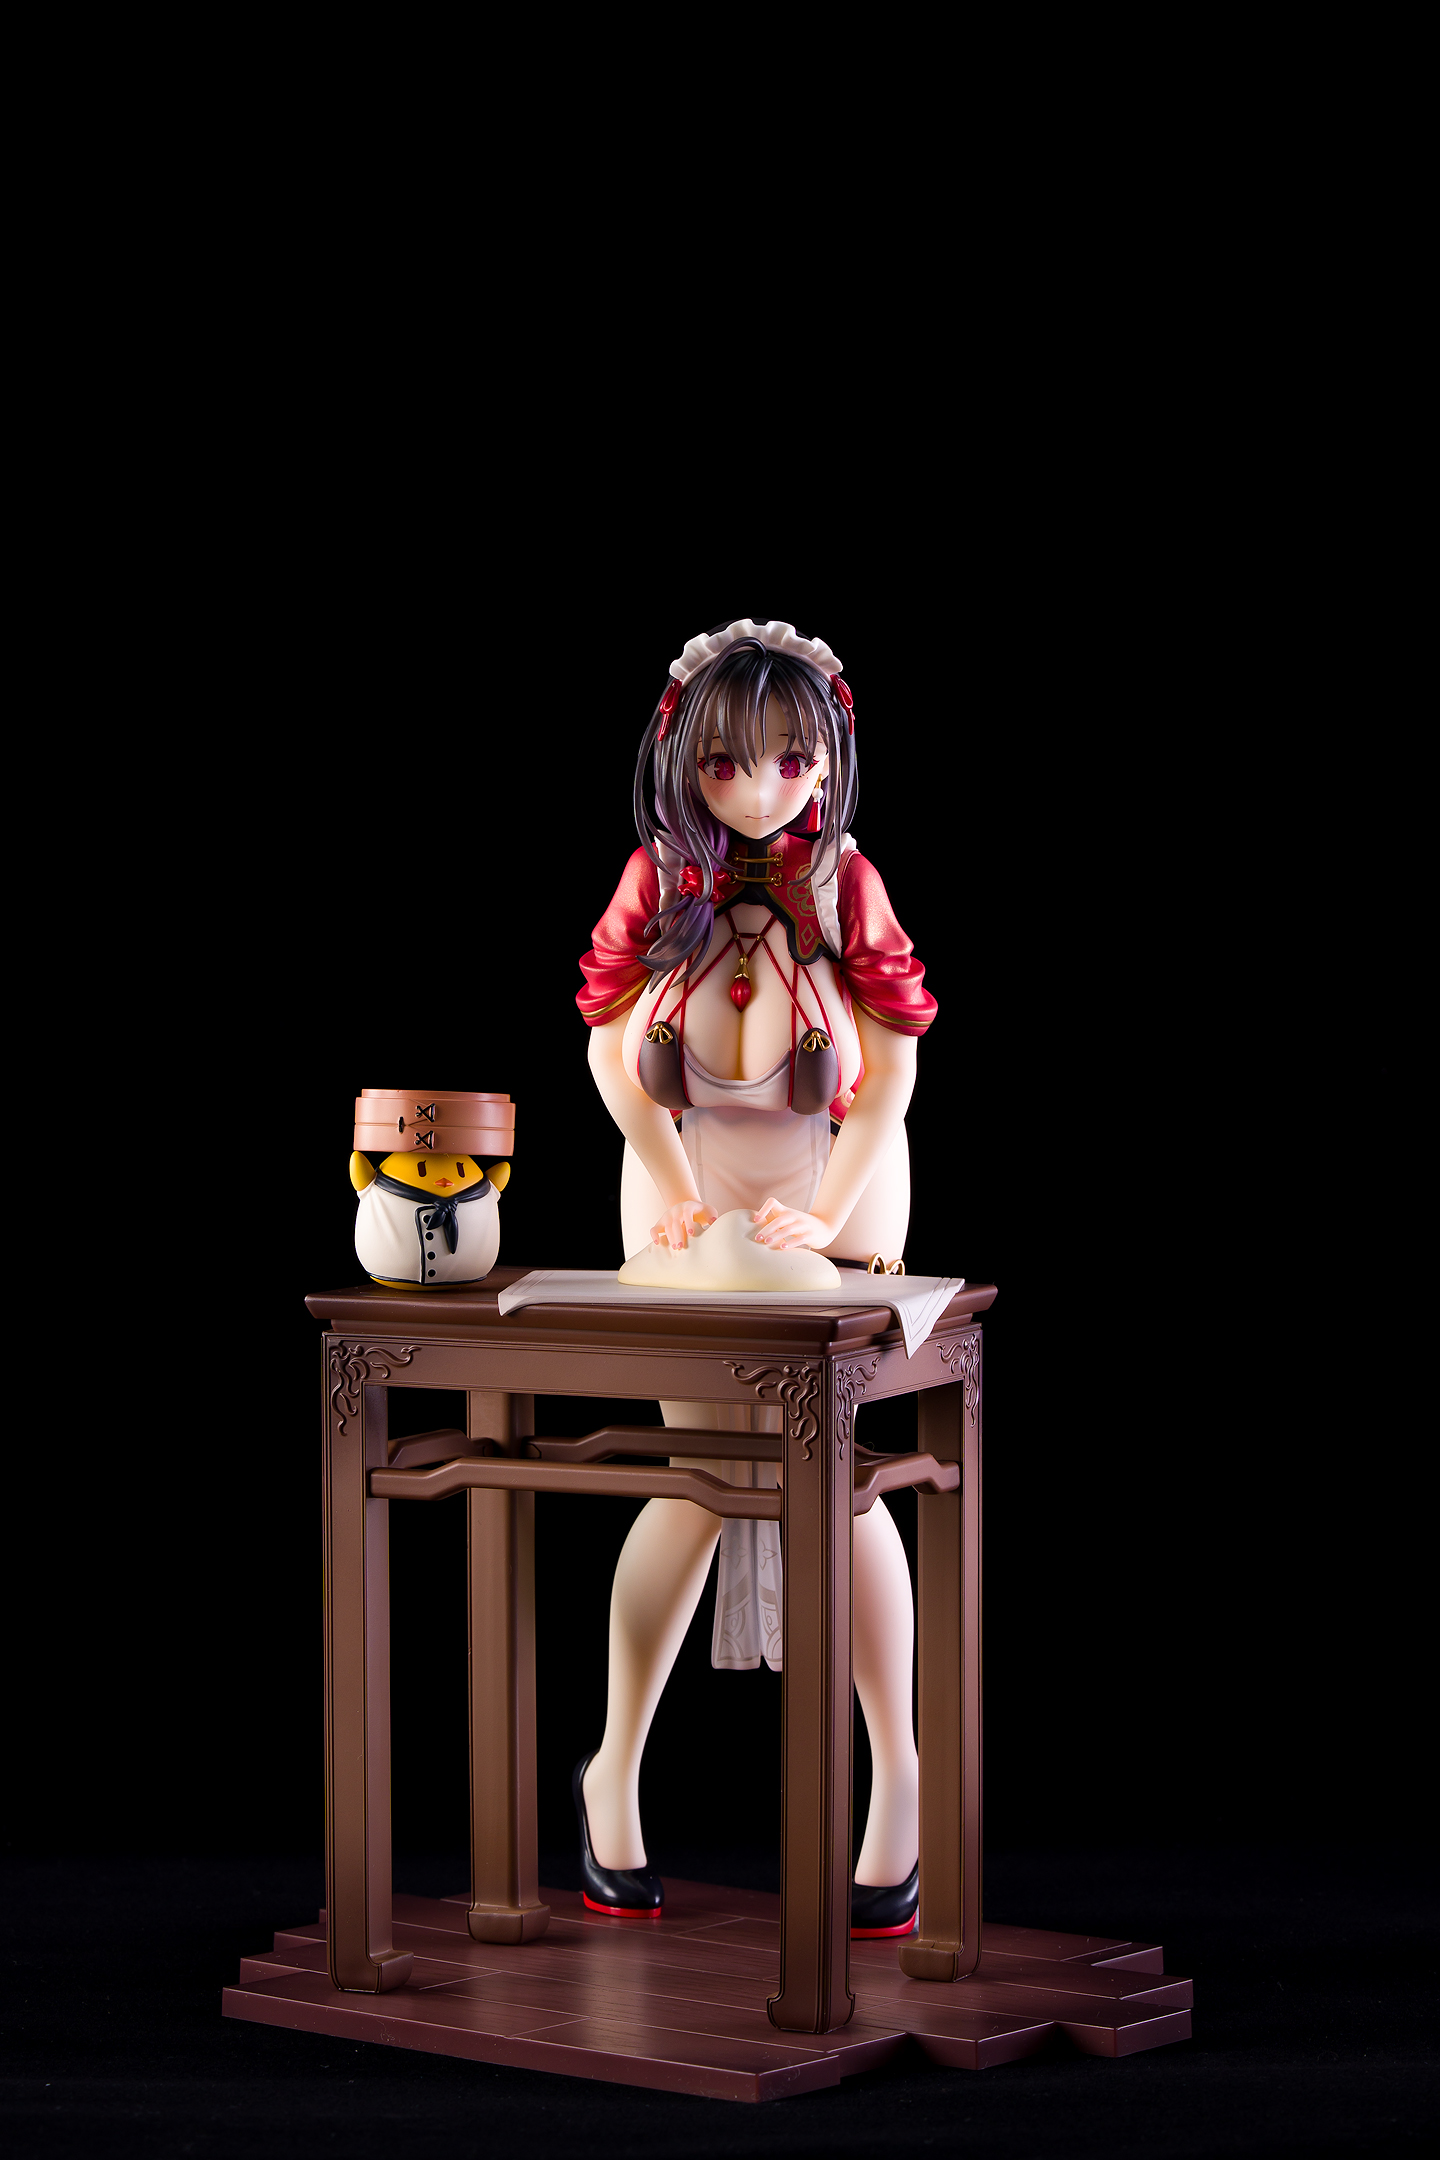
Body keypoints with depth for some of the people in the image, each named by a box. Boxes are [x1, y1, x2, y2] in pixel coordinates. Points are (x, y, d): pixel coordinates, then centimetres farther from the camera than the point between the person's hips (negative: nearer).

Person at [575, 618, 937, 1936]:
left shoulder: (847, 883, -11)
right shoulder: (661, 878, -6)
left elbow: (893, 1067, -11)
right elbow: (611, 1049, -3)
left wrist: (823, 1214, -22)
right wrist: (677, 1194, -14)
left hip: (837, 1186, -1)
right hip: (686, 1189, 1)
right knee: (702, 1478, -4)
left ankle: (898, 1767, 10)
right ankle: (616, 1769, 11)